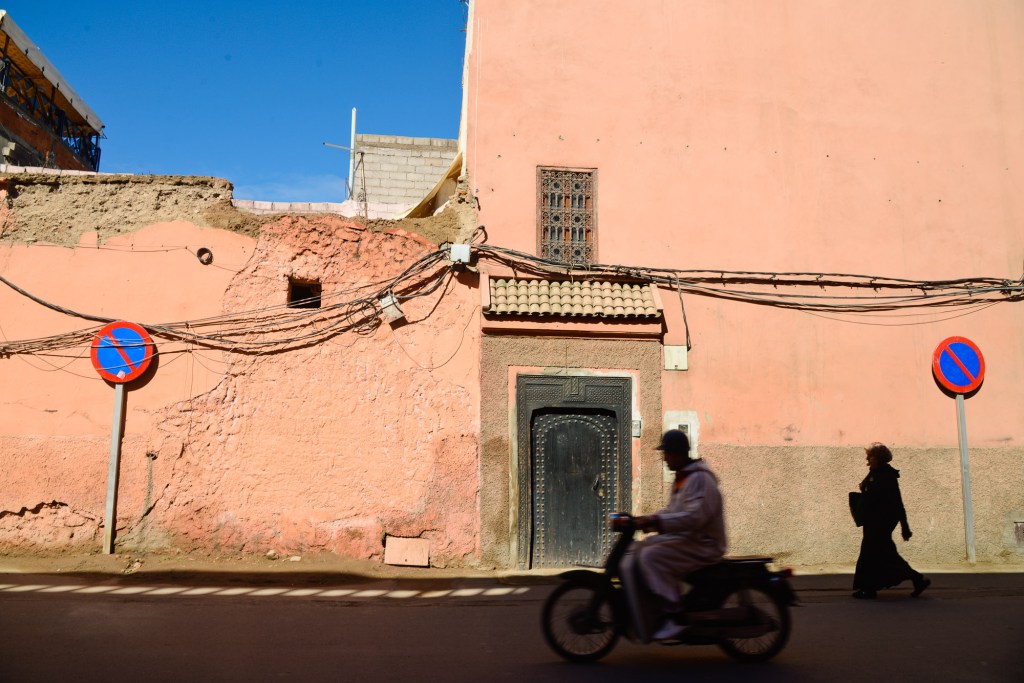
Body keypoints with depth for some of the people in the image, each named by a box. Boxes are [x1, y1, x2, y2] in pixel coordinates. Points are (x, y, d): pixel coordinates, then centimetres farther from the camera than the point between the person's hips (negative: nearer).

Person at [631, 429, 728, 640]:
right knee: (637, 549, 9)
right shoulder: (681, 478, 15)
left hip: (702, 545, -11)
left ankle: (673, 617, -24)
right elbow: (674, 511, 23)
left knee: (651, 557, -26)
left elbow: (694, 516, -29)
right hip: (684, 538, 11)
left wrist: (656, 521, -30)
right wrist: (648, 519, 7)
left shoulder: (700, 479, -17)